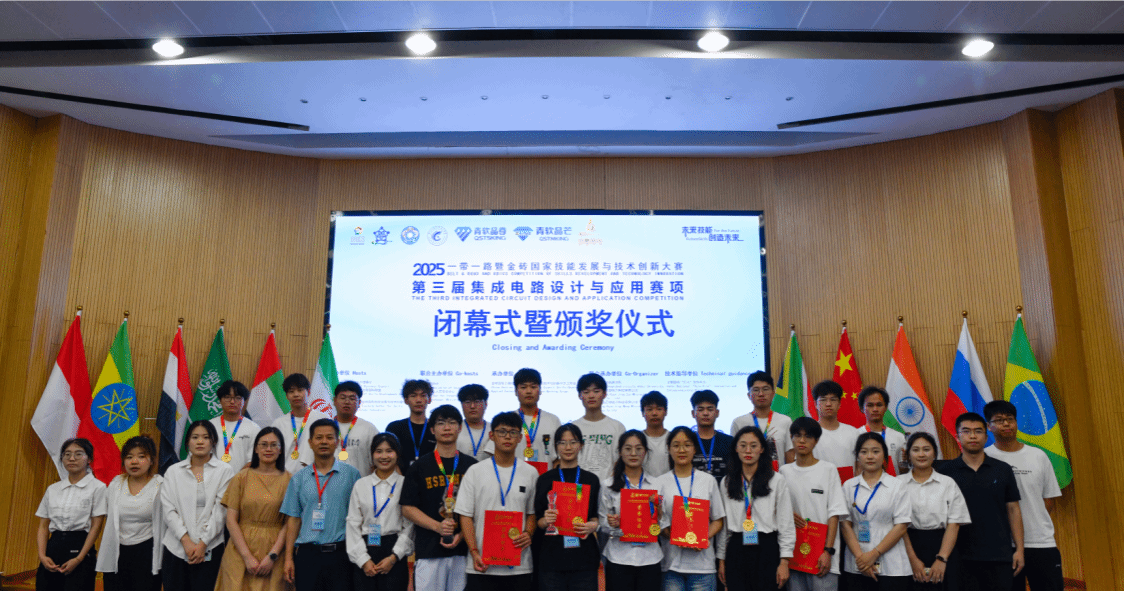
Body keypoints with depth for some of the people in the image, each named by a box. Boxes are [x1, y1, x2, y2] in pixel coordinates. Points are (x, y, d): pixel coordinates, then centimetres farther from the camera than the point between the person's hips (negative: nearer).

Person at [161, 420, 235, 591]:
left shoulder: (224, 470, 2)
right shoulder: (173, 471, 10)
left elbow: (220, 511, -3)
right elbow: (169, 511, 2)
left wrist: (203, 543, -9)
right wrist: (186, 541, -9)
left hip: (210, 550, -2)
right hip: (176, 549, 2)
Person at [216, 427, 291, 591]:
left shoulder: (288, 480, 1)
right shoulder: (241, 478, 4)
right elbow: (231, 520, -1)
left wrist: (272, 556, -12)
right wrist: (247, 557, -8)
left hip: (273, 553, 0)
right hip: (241, 553, 1)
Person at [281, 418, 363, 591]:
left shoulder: (351, 474, 4)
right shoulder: (299, 478, 9)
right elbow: (294, 519, 9)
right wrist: (289, 557, 4)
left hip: (340, 552, -1)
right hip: (307, 553, 1)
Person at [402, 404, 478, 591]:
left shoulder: (472, 466, 8)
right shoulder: (419, 467, 6)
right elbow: (407, 508, 2)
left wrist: (462, 535, -9)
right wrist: (437, 526, -12)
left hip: (464, 549, 1)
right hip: (428, 552, -1)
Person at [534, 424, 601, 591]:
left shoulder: (592, 480, 9)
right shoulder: (545, 479, 7)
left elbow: (597, 515, 15)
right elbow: (537, 520, 9)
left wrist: (593, 525, -6)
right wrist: (545, 521, -13)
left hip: (584, 555, 1)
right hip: (551, 557, 0)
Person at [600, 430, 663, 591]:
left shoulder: (657, 484, 7)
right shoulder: (608, 485, 5)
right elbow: (602, 526, 6)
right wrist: (612, 524, -15)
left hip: (649, 558, 1)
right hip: (619, 558, -1)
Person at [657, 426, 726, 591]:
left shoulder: (708, 480, 9)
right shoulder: (661, 482, 7)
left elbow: (718, 520, 9)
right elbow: (657, 525, 4)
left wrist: (705, 538, -9)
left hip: (702, 562, 0)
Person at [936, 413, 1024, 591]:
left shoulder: (1003, 469, 7)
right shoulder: (946, 471, 1)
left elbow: (1013, 510, 8)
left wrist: (1019, 549, 2)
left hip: (999, 556, 1)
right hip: (962, 556, -1)